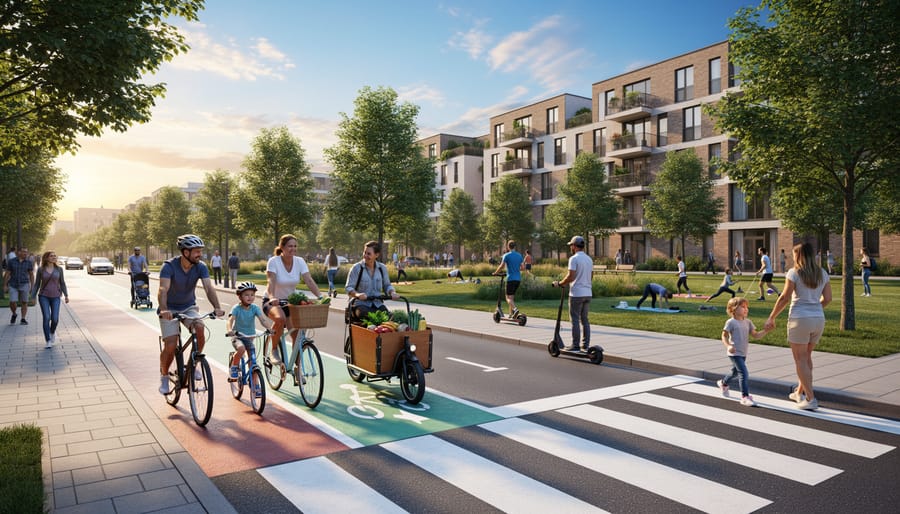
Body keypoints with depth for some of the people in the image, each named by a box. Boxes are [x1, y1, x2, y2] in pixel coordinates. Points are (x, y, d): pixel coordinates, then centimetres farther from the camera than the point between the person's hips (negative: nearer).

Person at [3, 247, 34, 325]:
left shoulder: (29, 262, -1)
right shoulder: (11, 261, -3)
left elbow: (31, 275, 3)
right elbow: (7, 274, 1)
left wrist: (32, 286, 0)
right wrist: (5, 285, -2)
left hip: (24, 285, 0)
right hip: (13, 285, 0)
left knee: (24, 302, 2)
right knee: (12, 302, -7)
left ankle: (23, 319, 11)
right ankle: (14, 314, 20)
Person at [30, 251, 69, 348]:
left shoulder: (59, 269, 2)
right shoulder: (41, 270, -1)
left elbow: (62, 283, 6)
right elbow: (37, 284, 4)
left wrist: (66, 295, -2)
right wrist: (33, 297, 0)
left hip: (55, 297, 1)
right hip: (43, 296, -1)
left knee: (55, 319, -8)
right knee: (46, 318, -13)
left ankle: (52, 331, 27)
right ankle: (48, 341, -5)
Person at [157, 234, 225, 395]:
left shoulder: (201, 267, -14)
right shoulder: (169, 266, -23)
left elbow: (209, 288, -25)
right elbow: (163, 290, -36)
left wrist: (217, 307, -42)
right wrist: (163, 309, -54)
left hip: (189, 307, 3)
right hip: (170, 310, -3)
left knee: (200, 328, -27)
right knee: (170, 346, -15)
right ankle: (164, 376, 14)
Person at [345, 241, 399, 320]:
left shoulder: (382, 268, 9)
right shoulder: (357, 268, -2)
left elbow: (387, 285, 18)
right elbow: (349, 288, -4)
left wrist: (392, 292, -6)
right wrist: (357, 294, -26)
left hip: (377, 304, 3)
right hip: (361, 304, -3)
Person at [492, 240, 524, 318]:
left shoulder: (506, 255, -6)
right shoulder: (519, 255, 11)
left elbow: (501, 266, -13)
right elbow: (522, 267, 12)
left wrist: (495, 273, 0)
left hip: (511, 278, -6)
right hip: (518, 279, 6)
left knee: (508, 297, -3)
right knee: (512, 296, 16)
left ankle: (515, 309, -27)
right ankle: (511, 314, 17)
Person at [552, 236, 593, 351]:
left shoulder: (574, 258, -12)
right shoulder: (589, 259, 13)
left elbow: (571, 277, -20)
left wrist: (559, 283, -5)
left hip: (576, 294, -7)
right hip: (588, 293, 7)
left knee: (575, 320, -1)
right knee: (584, 319, 12)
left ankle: (575, 345, 2)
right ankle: (585, 345, 14)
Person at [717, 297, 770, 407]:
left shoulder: (748, 322, 6)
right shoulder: (731, 322, -12)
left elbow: (755, 335, 3)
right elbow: (724, 336, -10)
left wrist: (765, 331, -12)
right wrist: (728, 346, -27)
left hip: (743, 353, 8)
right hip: (735, 353, -8)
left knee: (735, 372, 24)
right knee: (743, 373, -17)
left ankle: (723, 383, 51)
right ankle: (745, 397, -13)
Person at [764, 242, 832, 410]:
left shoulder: (794, 272, -8)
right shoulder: (822, 273, 8)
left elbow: (785, 298, -12)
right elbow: (827, 299, 9)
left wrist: (771, 318, -5)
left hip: (800, 319, -6)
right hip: (819, 319, 6)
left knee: (800, 360, 2)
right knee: (807, 356, 20)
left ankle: (811, 399, 0)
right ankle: (800, 392, 31)